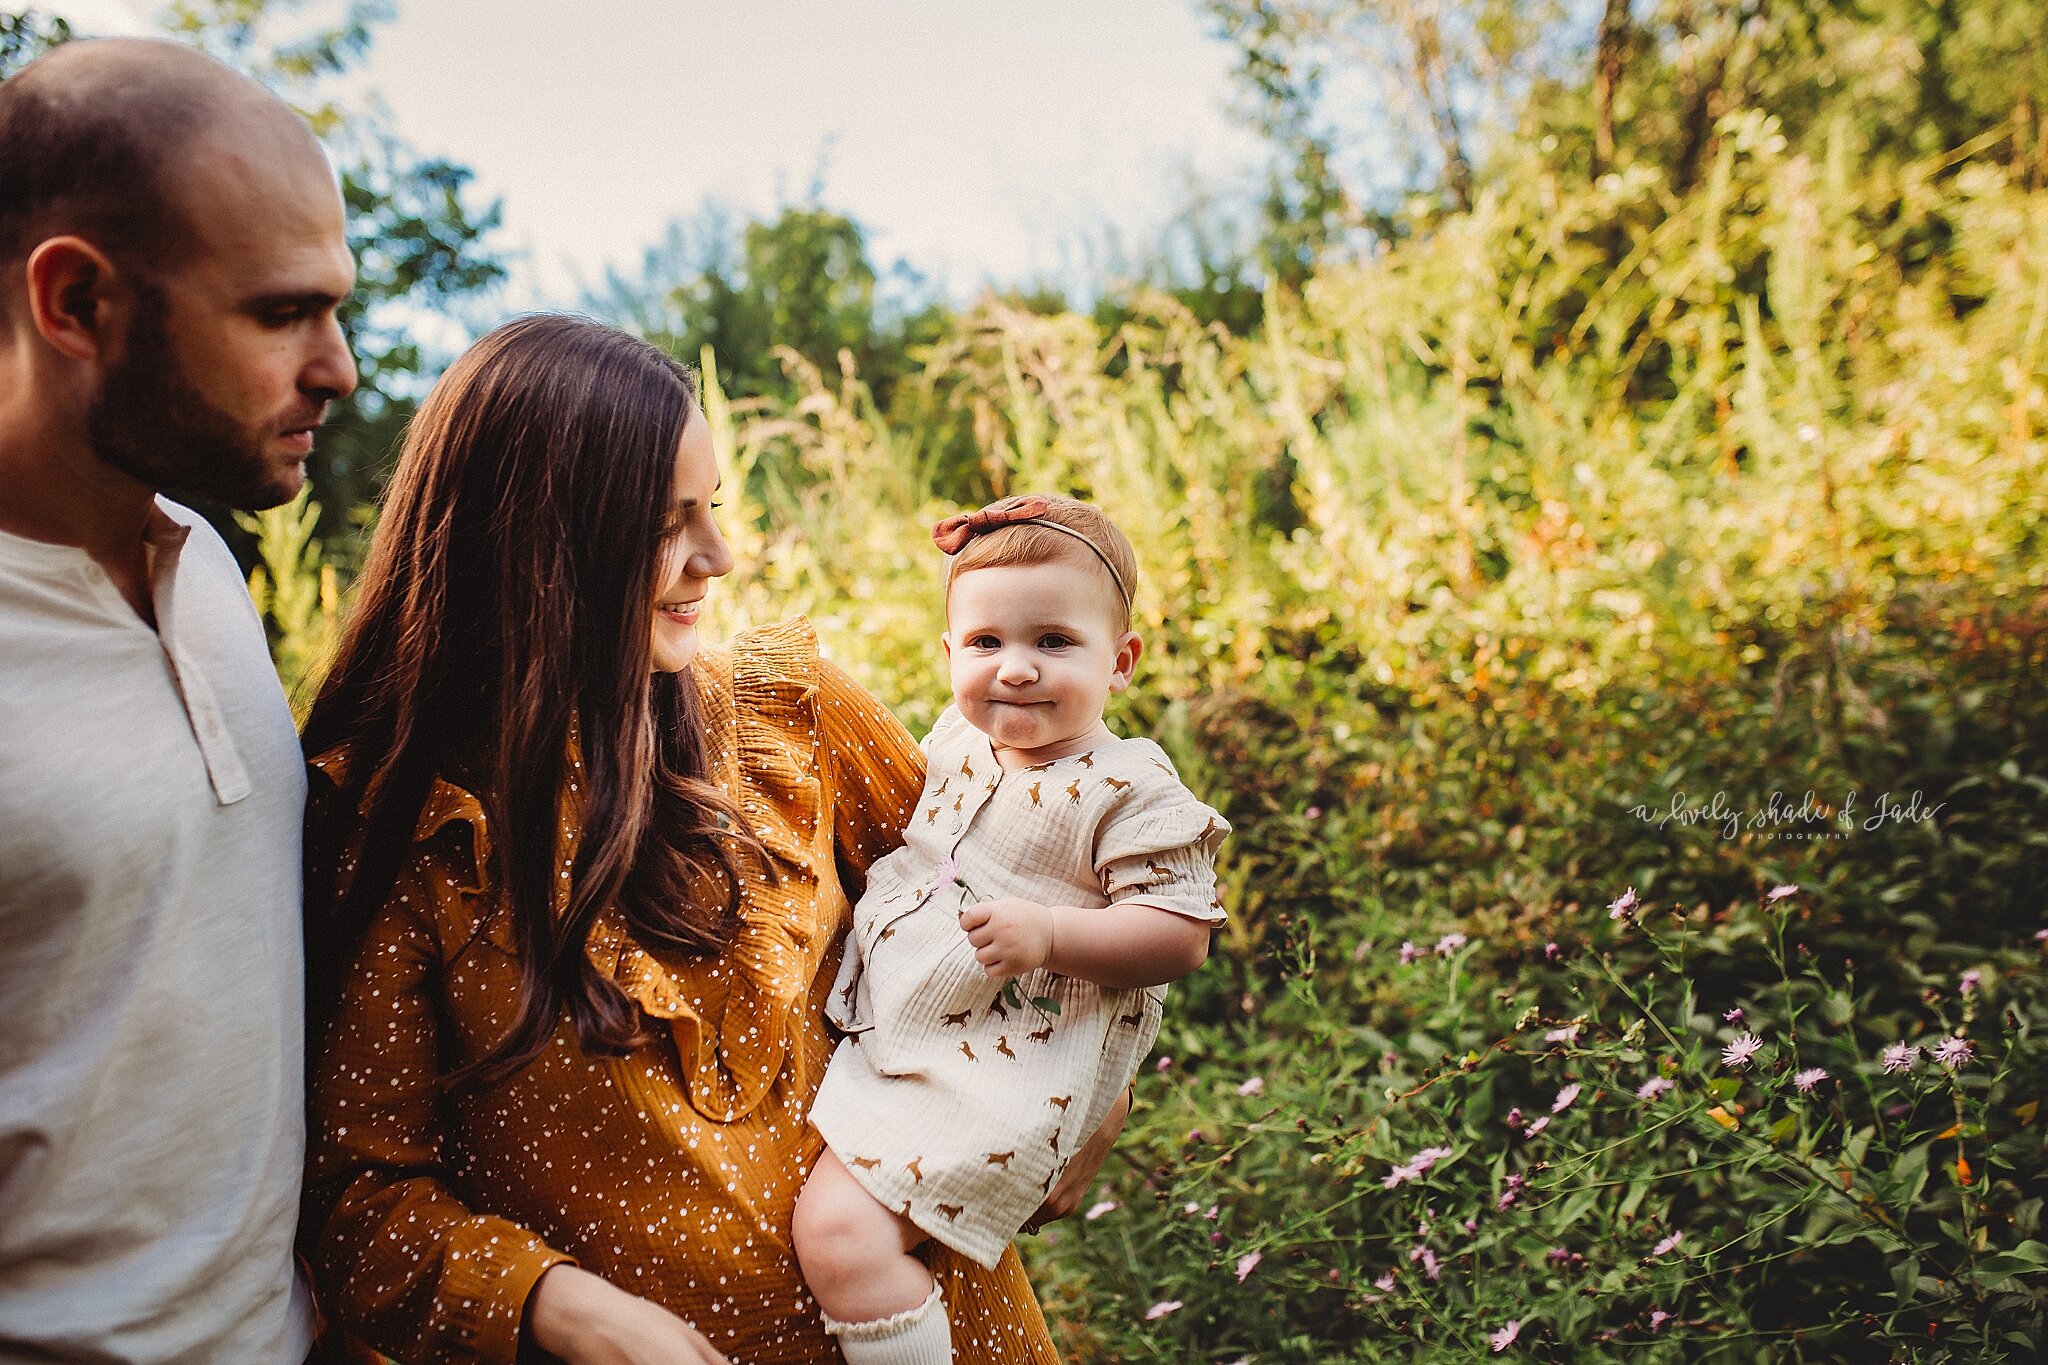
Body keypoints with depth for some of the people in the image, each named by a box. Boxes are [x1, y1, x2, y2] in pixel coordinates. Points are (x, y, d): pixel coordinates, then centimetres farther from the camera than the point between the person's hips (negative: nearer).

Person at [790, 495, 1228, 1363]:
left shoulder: (1129, 793, -14)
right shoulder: (960, 735, 7)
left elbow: (1182, 935, -18)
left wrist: (1050, 931, -29)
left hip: (1006, 1067, -8)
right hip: (888, 1025, 9)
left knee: (840, 1231, -21)